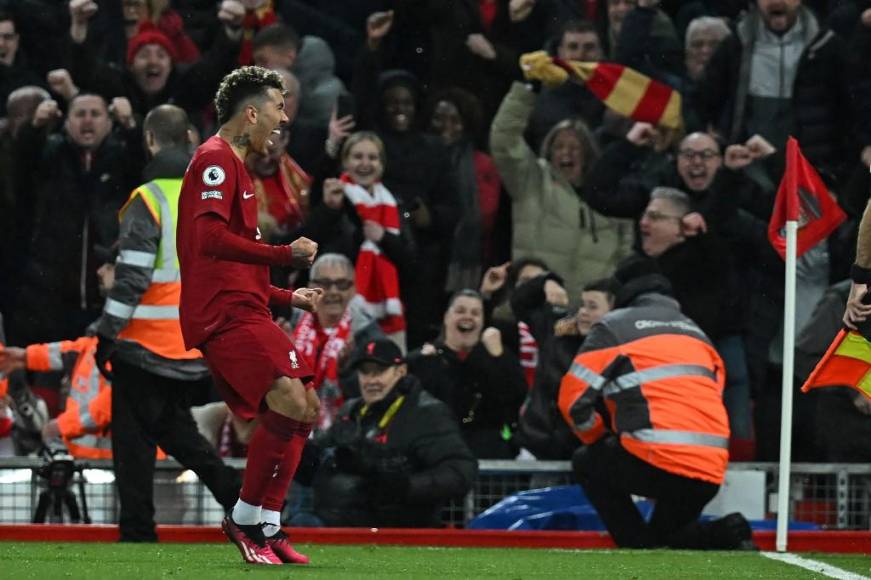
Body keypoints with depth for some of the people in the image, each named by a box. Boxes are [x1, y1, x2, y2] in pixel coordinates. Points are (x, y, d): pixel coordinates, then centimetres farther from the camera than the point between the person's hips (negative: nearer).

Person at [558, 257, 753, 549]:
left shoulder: (614, 326, 10)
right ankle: (725, 536, -3)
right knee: (666, 533, 26)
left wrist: (600, 441, 23)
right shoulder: (695, 331, 27)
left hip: (659, 466, -6)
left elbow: (573, 397, 4)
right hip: (711, 475, 6)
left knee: (586, 463, 20)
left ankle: (642, 548, 4)